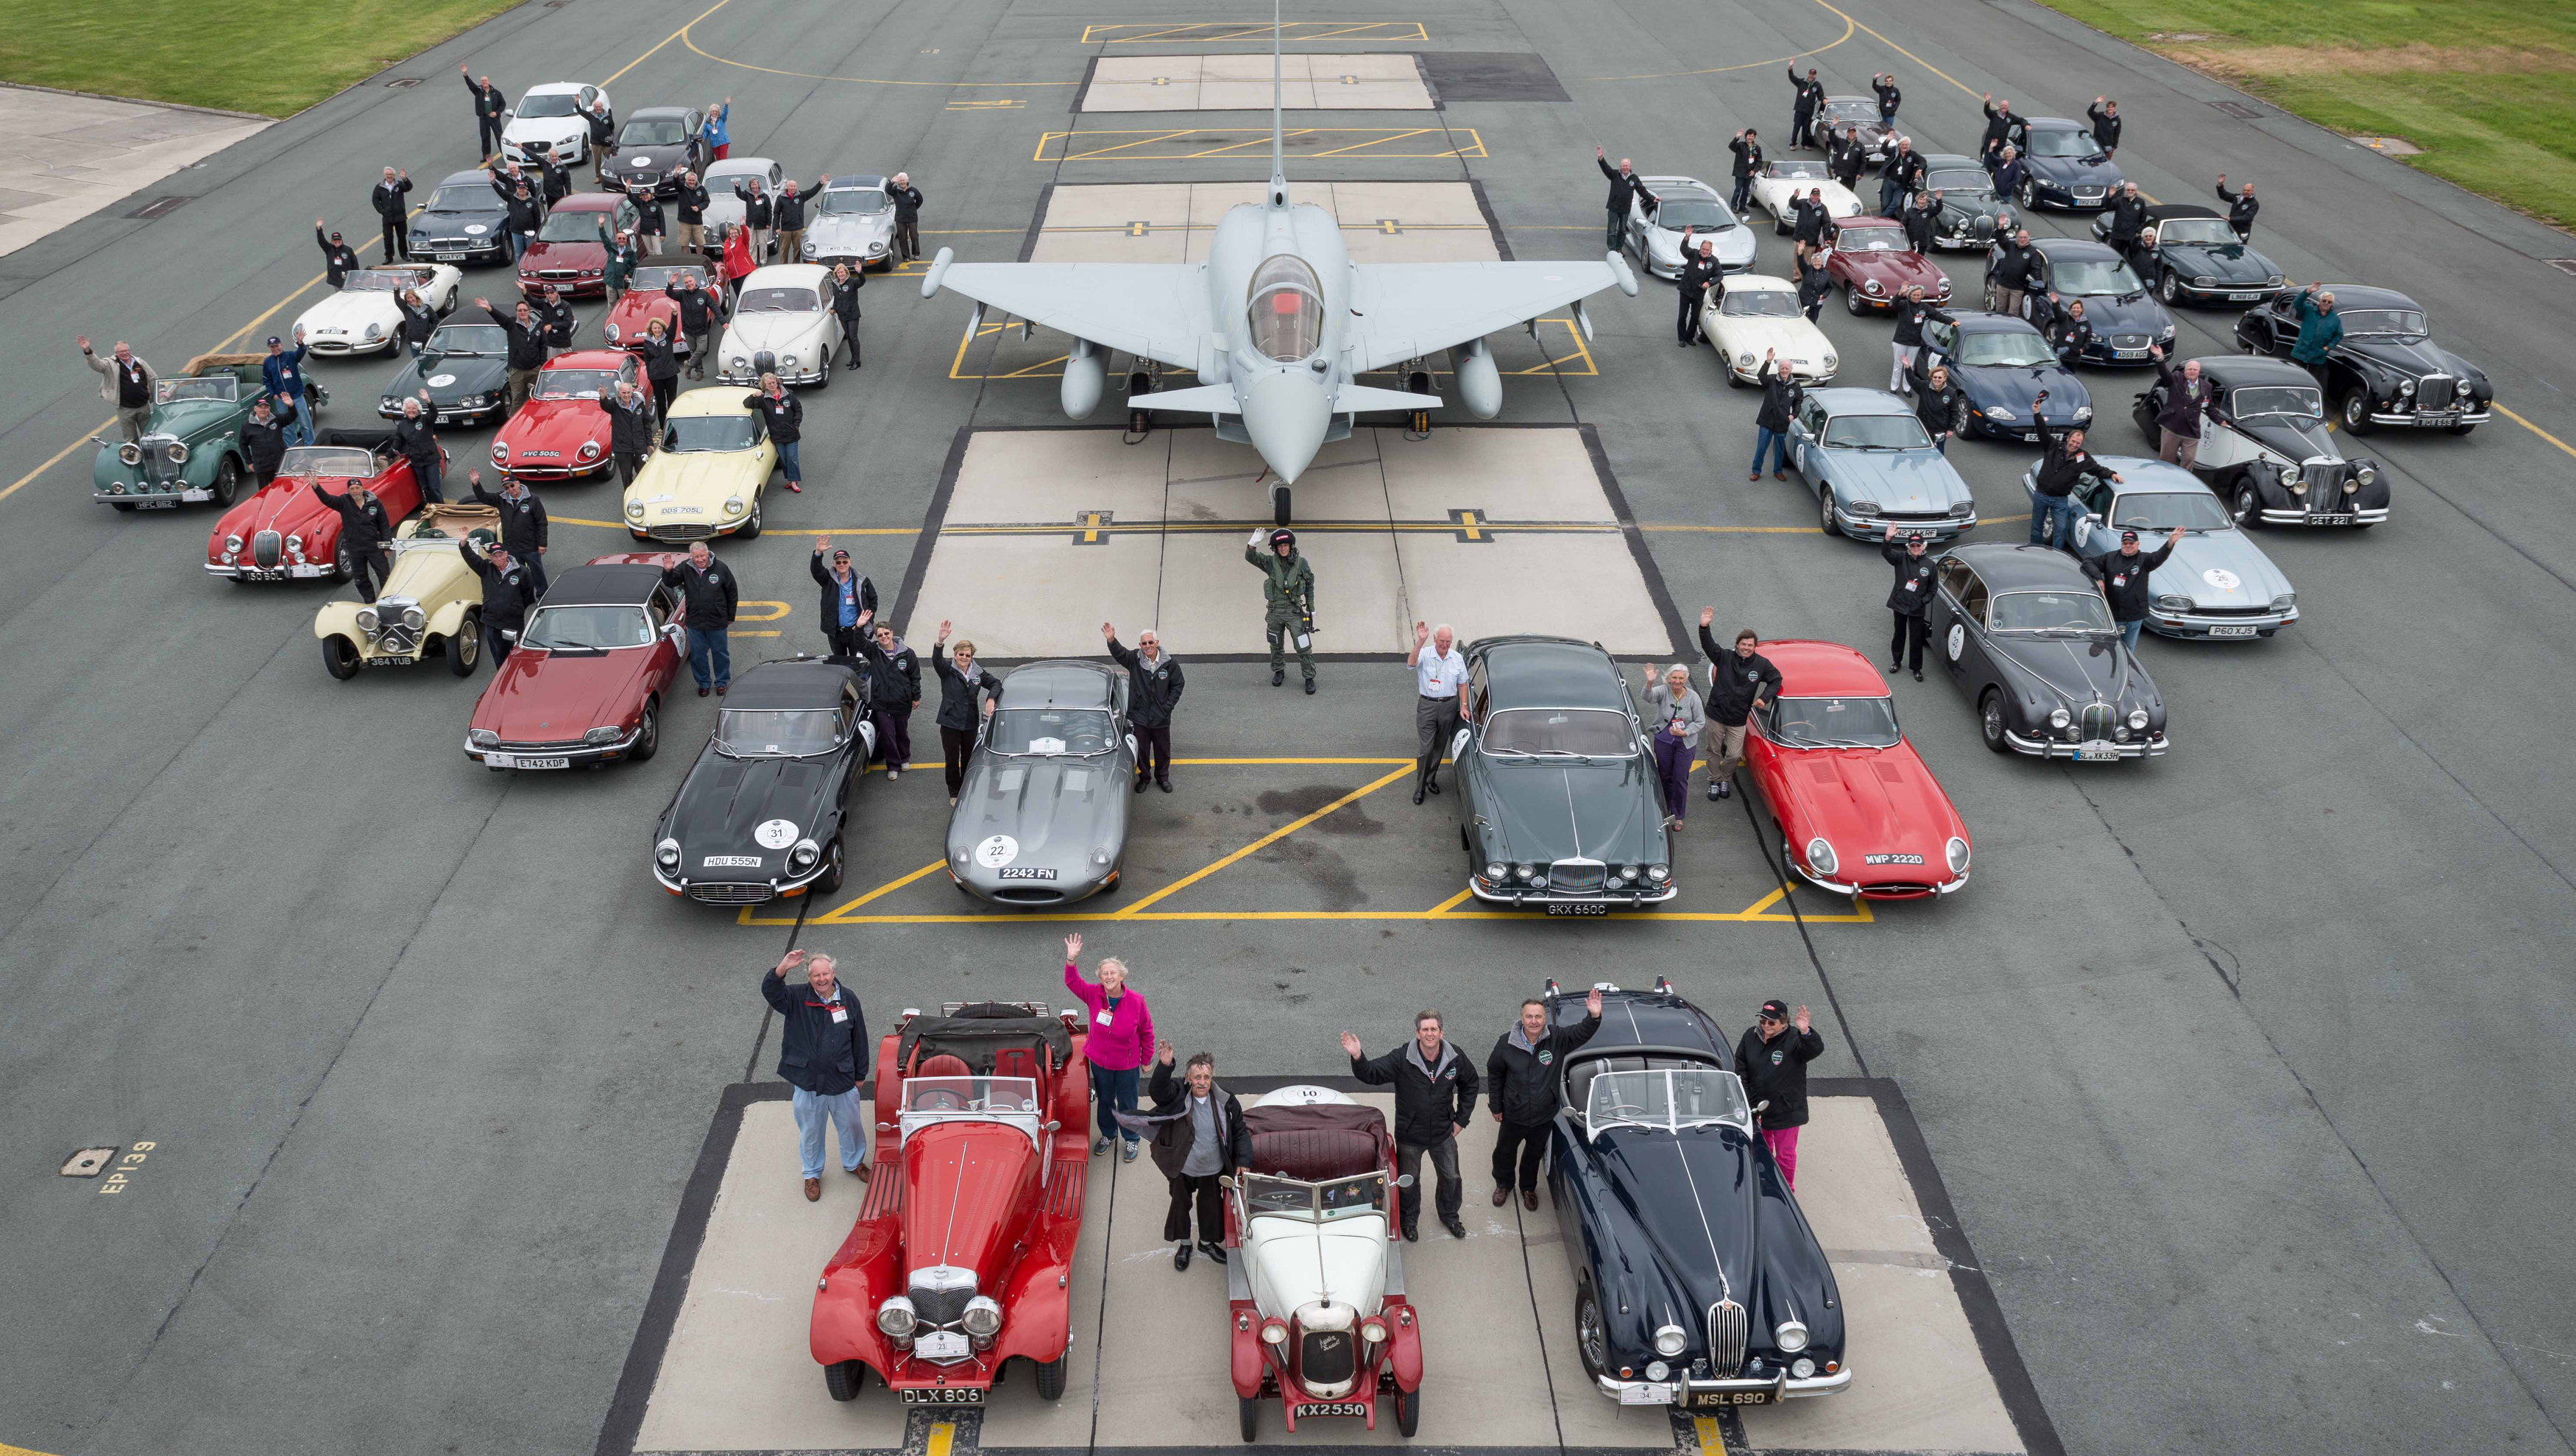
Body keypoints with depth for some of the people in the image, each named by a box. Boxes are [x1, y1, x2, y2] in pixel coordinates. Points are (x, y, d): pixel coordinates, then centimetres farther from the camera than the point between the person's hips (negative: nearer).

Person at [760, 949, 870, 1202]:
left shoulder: (849, 999, -6)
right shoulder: (797, 998, -10)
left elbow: (859, 1039, 3)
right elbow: (770, 992, -29)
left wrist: (860, 1075, 8)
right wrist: (782, 969, -47)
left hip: (843, 1081, 1)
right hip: (808, 1083, -1)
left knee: (851, 1125, 20)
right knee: (810, 1131, 17)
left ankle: (853, 1163, 47)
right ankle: (813, 1174, 40)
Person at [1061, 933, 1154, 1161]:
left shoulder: (1136, 1002, -20)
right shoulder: (1094, 994, -15)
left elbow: (1147, 1032, -8)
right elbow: (1072, 982, -13)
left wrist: (1146, 1060, 1)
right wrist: (1071, 959, -31)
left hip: (1127, 1065, -2)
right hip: (1099, 1062, 2)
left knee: (1127, 1104, 14)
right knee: (1104, 1100, 22)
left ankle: (1130, 1139, 38)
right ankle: (1107, 1134, 47)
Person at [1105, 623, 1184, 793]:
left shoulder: (1170, 663, -9)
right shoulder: (1134, 659, -11)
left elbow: (1178, 685, 1)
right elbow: (1119, 653, -29)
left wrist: (1168, 706, -6)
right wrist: (1111, 640, -50)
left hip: (1161, 718, 0)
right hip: (1139, 716, 0)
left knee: (1163, 750, 17)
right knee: (1141, 750, 15)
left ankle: (1163, 777, 39)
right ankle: (1144, 777, 37)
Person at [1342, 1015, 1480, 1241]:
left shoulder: (1454, 1058, -14)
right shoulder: (1402, 1059, -25)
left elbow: (1470, 1083, 4)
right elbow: (1372, 1074, -27)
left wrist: (1461, 1119, 2)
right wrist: (1357, 1057, -49)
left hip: (1443, 1135, 3)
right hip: (1410, 1135, -2)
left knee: (1451, 1177, 22)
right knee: (1408, 1180, 18)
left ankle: (1449, 1216, 50)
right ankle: (1410, 1220, 46)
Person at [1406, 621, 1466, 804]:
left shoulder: (1457, 659, 0)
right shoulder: (1425, 654, -13)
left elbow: (1462, 684, 10)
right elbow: (1411, 663, -36)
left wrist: (1463, 706, 1)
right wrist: (1420, 641, -47)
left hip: (1449, 706, 4)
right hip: (1427, 706, -4)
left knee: (1439, 747, 15)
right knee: (1426, 748, -5)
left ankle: (1431, 779, 32)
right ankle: (1420, 787, 4)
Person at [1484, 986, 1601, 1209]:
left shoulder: (1557, 1040, -20)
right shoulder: (1506, 1042, -20)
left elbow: (1582, 1033, -34)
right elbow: (1494, 1074, -5)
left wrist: (1594, 1017, -56)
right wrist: (1496, 1106, 1)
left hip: (1544, 1116, 1)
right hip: (1513, 1115, -1)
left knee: (1534, 1155, 24)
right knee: (1505, 1152, 22)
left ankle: (1528, 1188, 51)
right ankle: (1504, 1185, 52)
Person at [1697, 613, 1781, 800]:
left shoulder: (1762, 664, -5)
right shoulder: (1725, 658, -9)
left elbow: (1776, 680, 7)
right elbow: (1709, 646, -24)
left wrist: (1765, 698, -10)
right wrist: (1704, 627, -43)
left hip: (1738, 720, 1)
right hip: (1716, 715, -1)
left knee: (1734, 755, 5)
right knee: (1714, 751, 13)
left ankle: (1725, 779, 34)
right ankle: (1714, 781, 34)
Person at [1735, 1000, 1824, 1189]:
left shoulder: (1793, 1041, -20)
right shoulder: (1751, 1036, -6)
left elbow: (1816, 1049, -37)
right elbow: (1741, 1067, 3)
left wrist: (1806, 1032, -56)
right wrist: (1744, 1096, -2)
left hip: (1786, 1110, -5)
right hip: (1757, 1107, 5)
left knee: (1785, 1154, 8)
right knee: (1761, 1149, 25)